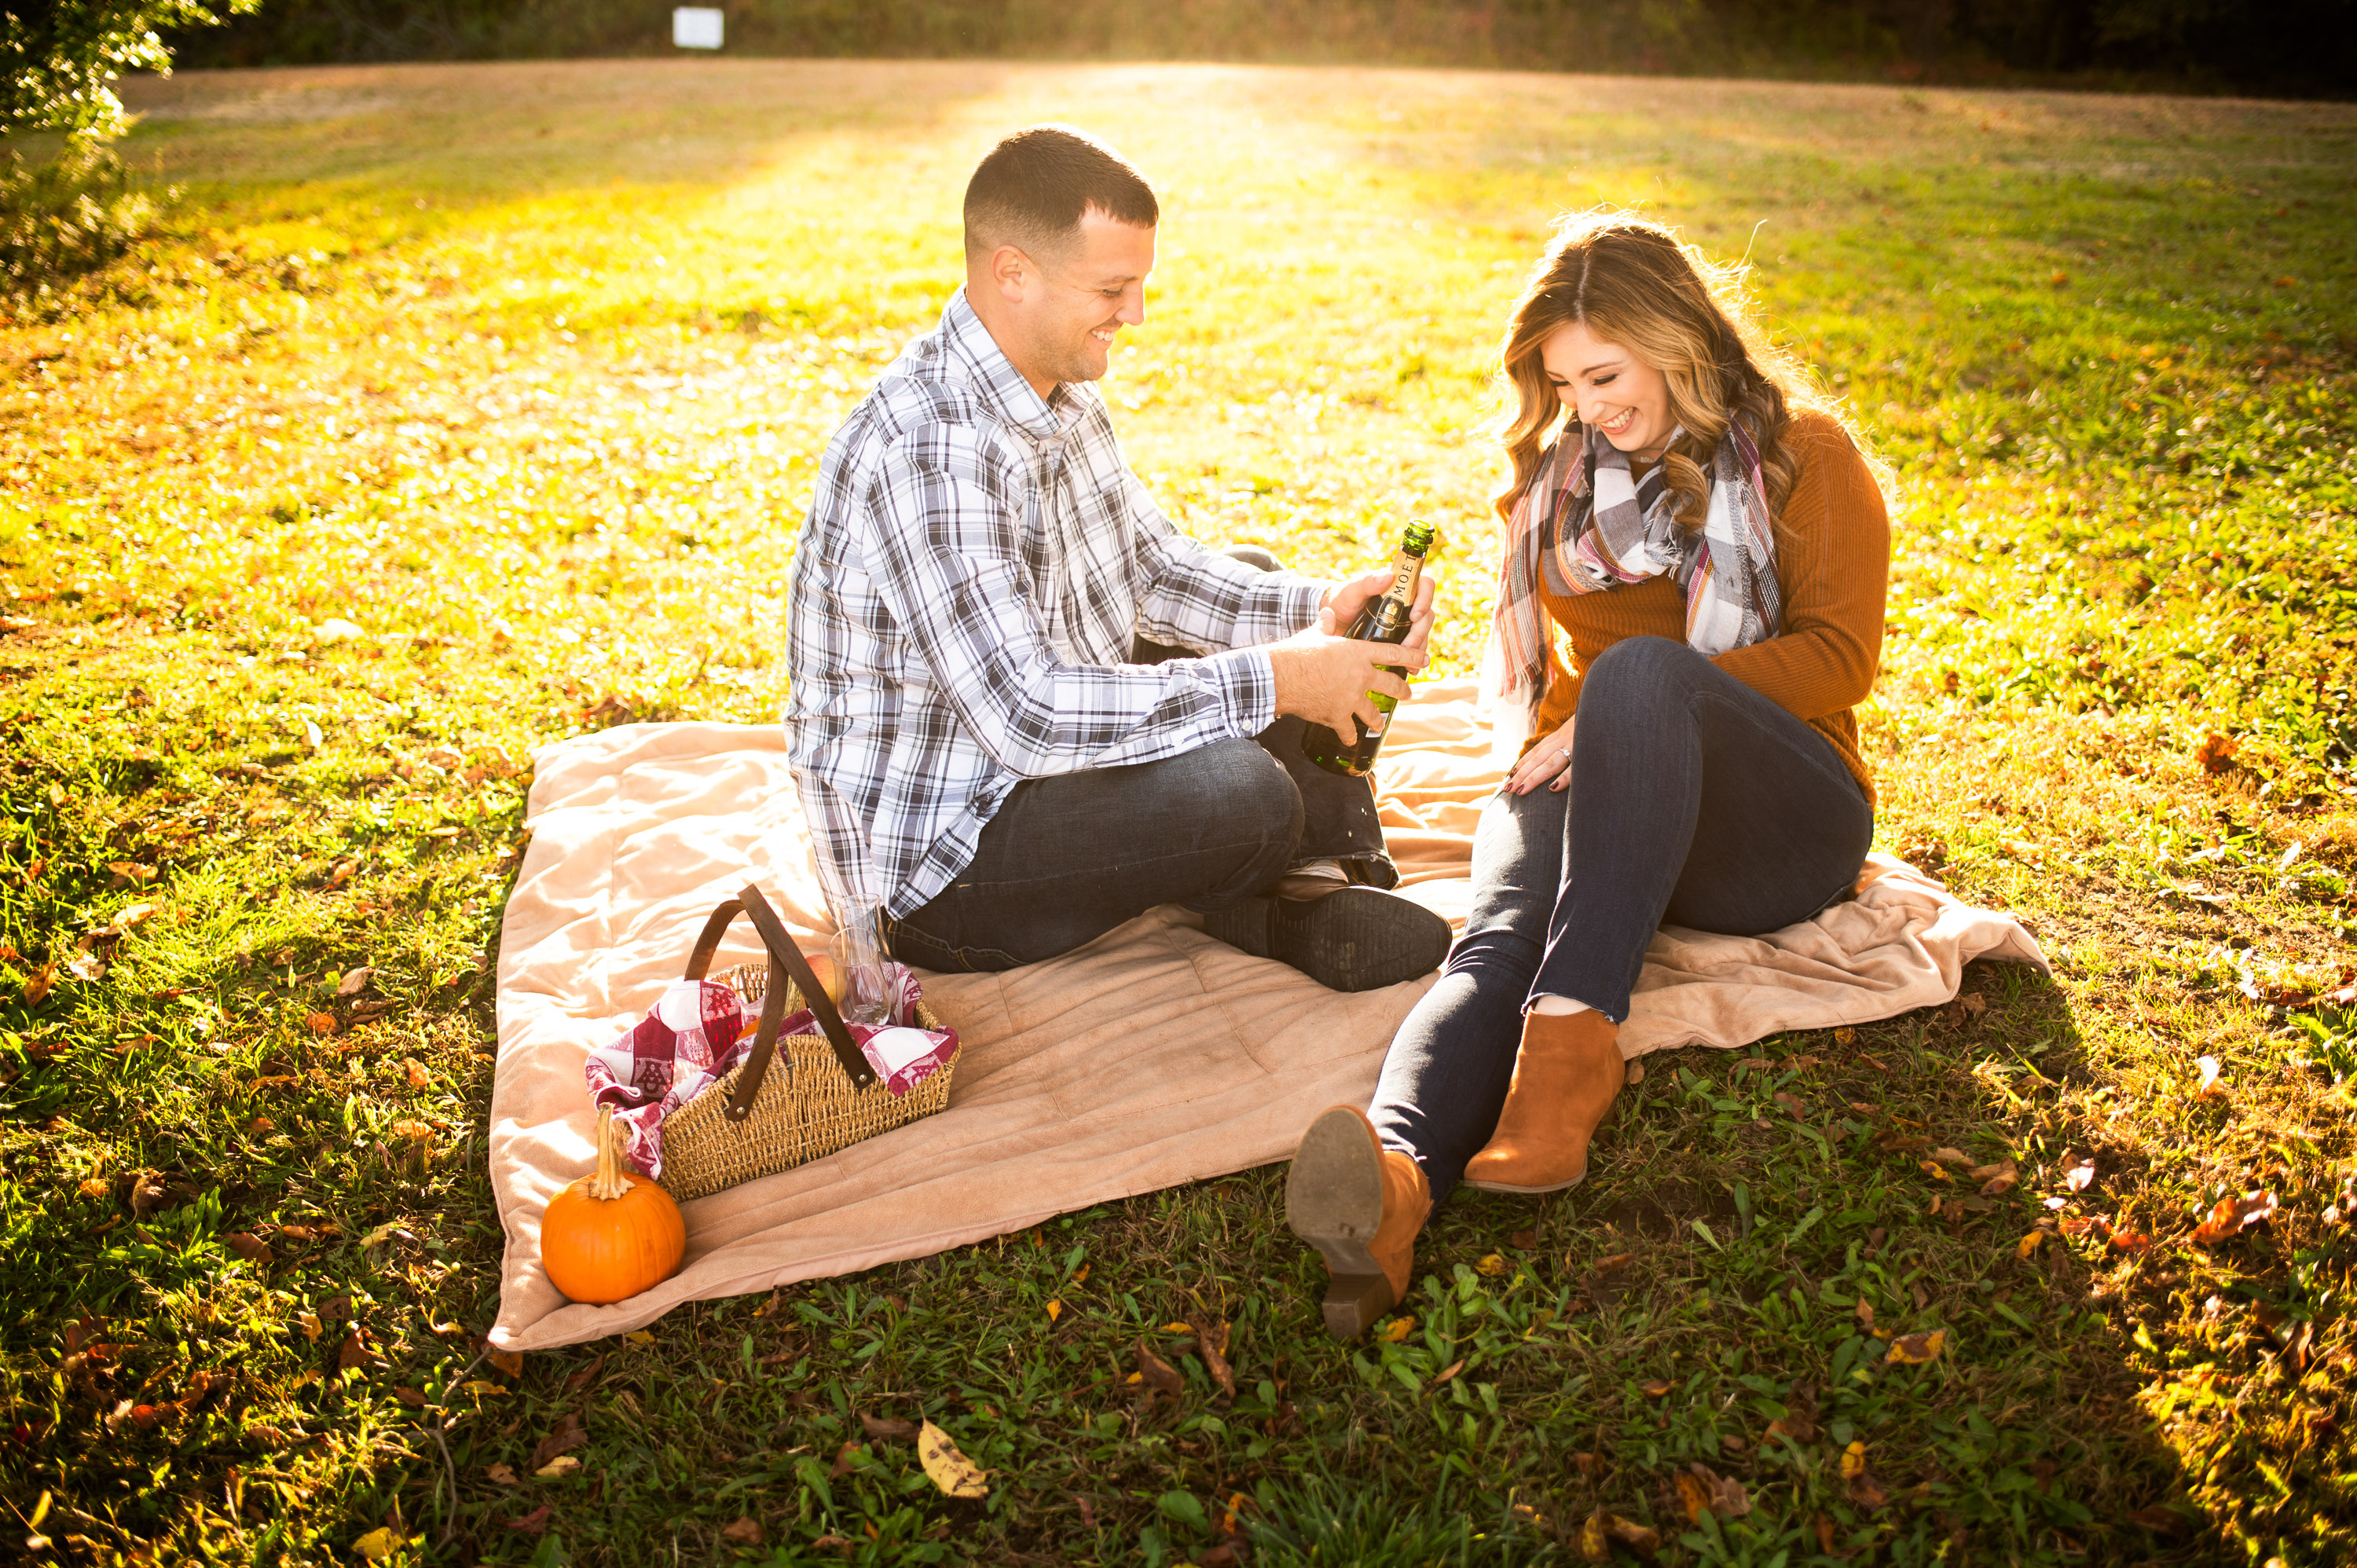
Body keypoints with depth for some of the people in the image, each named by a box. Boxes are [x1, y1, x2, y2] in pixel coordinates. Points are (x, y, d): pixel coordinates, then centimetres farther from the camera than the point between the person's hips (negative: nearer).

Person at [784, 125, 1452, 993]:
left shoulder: (1058, 391, 3)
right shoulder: (926, 451, -29)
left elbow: (1153, 570, 12)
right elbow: (1022, 714, -34)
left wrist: (1318, 609, -5)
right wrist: (1271, 681, -28)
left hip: (1028, 754, 10)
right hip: (933, 863, -10)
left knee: (1259, 600, 15)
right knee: (1237, 793, -32)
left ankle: (1312, 879, 0)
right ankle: (1269, 909, 4)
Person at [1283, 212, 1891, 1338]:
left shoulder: (1801, 455, 8)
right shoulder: (1555, 474, 23)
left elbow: (1837, 654, -4)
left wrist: (1644, 701, -15)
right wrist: (1554, 743, 8)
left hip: (1772, 822, -3)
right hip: (1590, 790, 3)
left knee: (1640, 669, -37)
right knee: (1503, 929, -33)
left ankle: (1573, 1035, -50)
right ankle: (1396, 1174, -63)